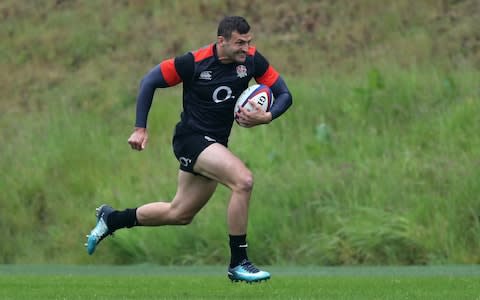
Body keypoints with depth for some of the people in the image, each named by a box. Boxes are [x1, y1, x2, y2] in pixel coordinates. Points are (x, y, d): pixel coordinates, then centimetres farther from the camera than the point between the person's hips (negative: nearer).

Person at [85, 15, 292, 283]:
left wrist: (266, 117, -22)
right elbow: (150, 81, -7)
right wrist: (140, 128, -9)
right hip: (191, 138, -7)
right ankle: (238, 263, -20)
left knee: (180, 214, 17)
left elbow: (284, 94, -1)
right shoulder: (195, 62, -18)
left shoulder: (252, 60, -7)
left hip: (215, 144, 7)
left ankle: (111, 219, 37)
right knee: (243, 179, -28)